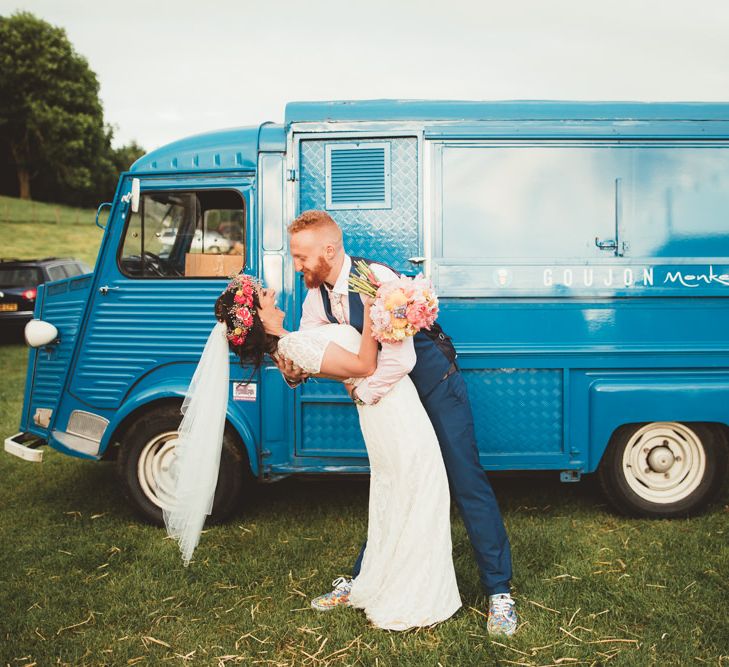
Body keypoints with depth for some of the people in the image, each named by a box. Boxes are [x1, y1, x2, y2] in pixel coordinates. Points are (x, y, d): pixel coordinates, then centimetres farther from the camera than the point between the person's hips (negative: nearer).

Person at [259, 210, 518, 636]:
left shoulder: (377, 281, -30)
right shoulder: (318, 297, -5)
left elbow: (400, 360, -37)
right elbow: (305, 352, -2)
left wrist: (363, 393, -25)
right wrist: (293, 372, -24)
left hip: (435, 385, -7)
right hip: (388, 394, 7)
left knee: (467, 484, -3)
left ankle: (500, 593, 9)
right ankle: (363, 580, 27)